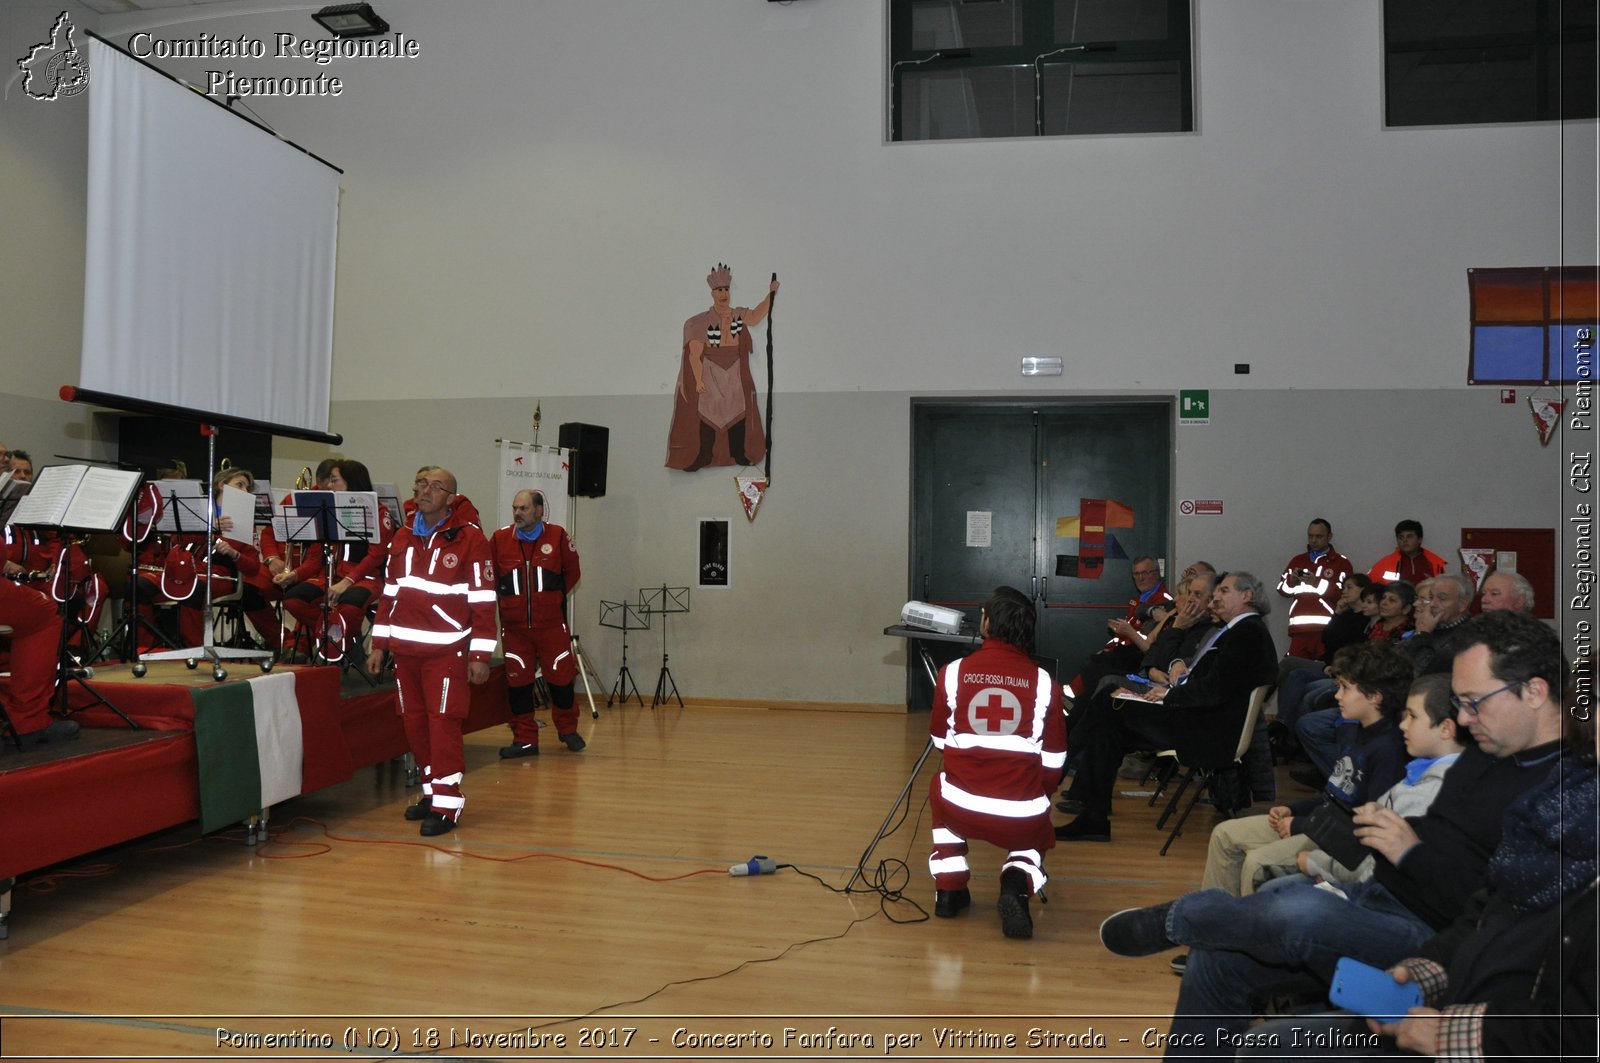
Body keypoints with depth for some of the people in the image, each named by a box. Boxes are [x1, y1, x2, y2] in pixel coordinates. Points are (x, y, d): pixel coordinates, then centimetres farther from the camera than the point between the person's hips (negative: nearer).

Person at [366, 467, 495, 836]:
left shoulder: (470, 538, -6)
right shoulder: (403, 538, 13)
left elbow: (483, 600, -7)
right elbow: (389, 593, 17)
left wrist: (481, 655, -10)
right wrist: (379, 645, 14)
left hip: (447, 650, -6)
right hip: (406, 649, 6)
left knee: (443, 723, -7)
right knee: (414, 722, 10)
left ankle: (447, 803, 1)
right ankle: (432, 791, 24)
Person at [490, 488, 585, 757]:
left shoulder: (557, 536, -3)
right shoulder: (499, 539, -2)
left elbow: (572, 572, 8)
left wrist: (554, 595, 7)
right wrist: (508, 595, 8)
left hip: (552, 623, -1)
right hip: (514, 626, 1)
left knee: (561, 676, 5)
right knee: (517, 680, 5)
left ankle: (568, 730, 27)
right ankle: (524, 740, 15)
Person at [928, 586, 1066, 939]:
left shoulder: (953, 672, -2)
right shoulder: (1044, 682, -2)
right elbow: (1054, 762, 4)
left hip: (960, 809, 0)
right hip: (1023, 816, 0)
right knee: (1034, 840, 34)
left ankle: (949, 890, 28)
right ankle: (1018, 886, 1)